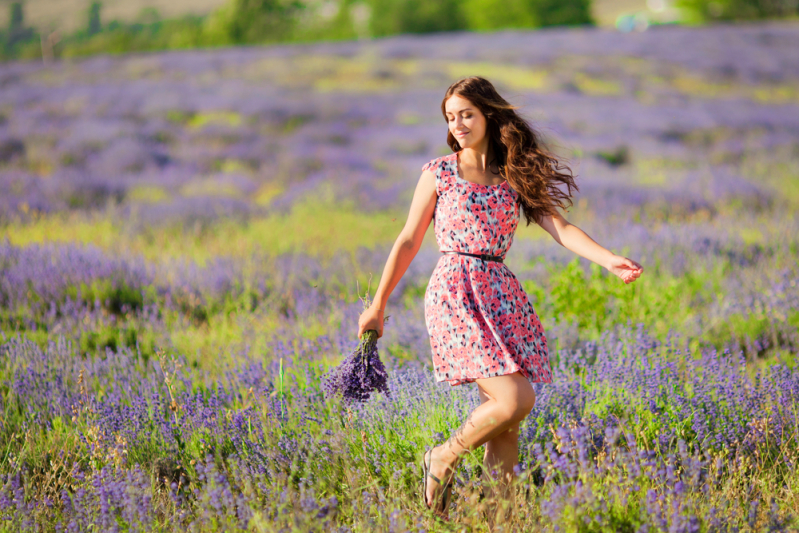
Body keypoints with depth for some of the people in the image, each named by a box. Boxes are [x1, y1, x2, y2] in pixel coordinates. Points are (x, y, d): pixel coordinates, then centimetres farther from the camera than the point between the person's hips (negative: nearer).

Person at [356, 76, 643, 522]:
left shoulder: (517, 175, 12)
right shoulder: (438, 173, 5)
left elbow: (560, 228, 1)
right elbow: (409, 241, 9)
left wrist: (608, 259, -16)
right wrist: (378, 305, 11)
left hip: (502, 296, 4)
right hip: (455, 292, -4)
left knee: (508, 422, -2)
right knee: (515, 400, -17)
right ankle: (444, 459, 4)